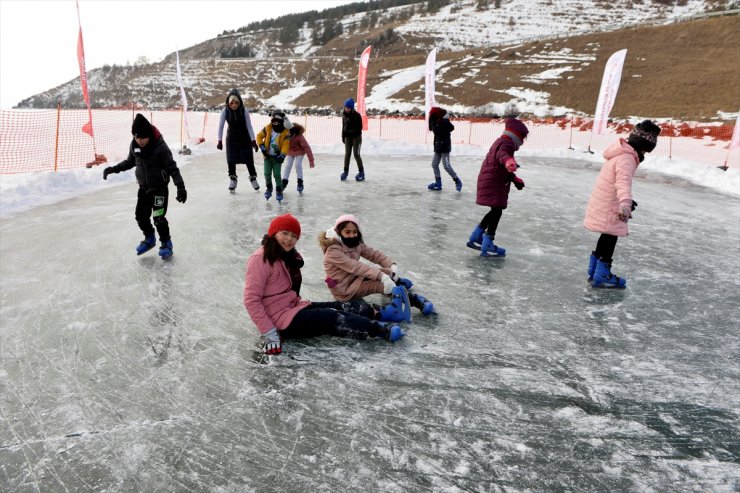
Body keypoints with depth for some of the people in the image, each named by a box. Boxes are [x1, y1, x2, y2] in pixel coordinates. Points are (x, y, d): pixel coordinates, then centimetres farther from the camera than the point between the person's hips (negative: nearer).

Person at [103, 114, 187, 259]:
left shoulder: (160, 146, -22)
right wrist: (113, 169, 6)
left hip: (160, 187, -6)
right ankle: (149, 239, 34)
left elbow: (172, 168, -21)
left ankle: (166, 243, 12)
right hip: (143, 188, 6)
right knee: (141, 216, 11)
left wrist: (180, 186, -28)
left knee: (159, 218, -8)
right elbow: (130, 162, 13)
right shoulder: (134, 145, -5)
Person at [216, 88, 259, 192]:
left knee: (248, 159, 2)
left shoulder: (244, 110, -19)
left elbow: (249, 126, -14)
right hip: (232, 139, 1)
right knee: (231, 160, -2)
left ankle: (253, 177, 21)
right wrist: (220, 141, -9)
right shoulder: (225, 111, -16)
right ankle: (232, 179, 14)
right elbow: (221, 126, -8)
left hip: (245, 138, -1)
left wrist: (253, 141, -16)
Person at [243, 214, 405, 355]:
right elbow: (251, 300, -21)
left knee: (340, 307, -3)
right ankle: (379, 329, -21)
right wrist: (269, 333, -25)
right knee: (332, 317, -18)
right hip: (282, 320, -9)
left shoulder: (288, 256, 11)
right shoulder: (260, 259, -17)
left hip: (294, 307, 9)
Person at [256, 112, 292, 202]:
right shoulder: (267, 128, -7)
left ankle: (279, 190, 9)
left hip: (277, 157, -2)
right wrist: (262, 147, -5)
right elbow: (259, 136, 4)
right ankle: (269, 188, 23)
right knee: (267, 173, 1)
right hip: (267, 155, 3)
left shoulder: (285, 132, -13)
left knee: (277, 174, -7)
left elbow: (285, 145, -16)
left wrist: (282, 155, -26)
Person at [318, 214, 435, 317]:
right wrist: (381, 276, -42)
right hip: (344, 289, -8)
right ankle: (414, 300, -19)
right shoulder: (333, 251, -25)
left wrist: (392, 265, -25)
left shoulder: (356, 243, 0)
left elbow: (374, 254, -7)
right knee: (380, 285, -21)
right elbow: (355, 266, -34)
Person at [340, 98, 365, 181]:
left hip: (356, 137, -5)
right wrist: (343, 136, 8)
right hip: (347, 137, 5)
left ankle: (361, 172, 6)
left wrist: (351, 131, -22)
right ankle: (345, 171, 9)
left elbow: (360, 127, -12)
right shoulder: (344, 115, 3)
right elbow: (343, 126, 11)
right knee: (347, 154, 2)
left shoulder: (357, 115, -13)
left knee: (356, 154, -5)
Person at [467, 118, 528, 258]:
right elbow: (502, 154, -35)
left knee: (495, 211, 18)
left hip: (490, 181, 11)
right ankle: (487, 247, -8)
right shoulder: (507, 142, -10)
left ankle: (475, 238, 26)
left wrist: (515, 179, 36)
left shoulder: (500, 141, 25)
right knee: (497, 211, -9)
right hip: (494, 183, -11)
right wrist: (508, 161, -57)